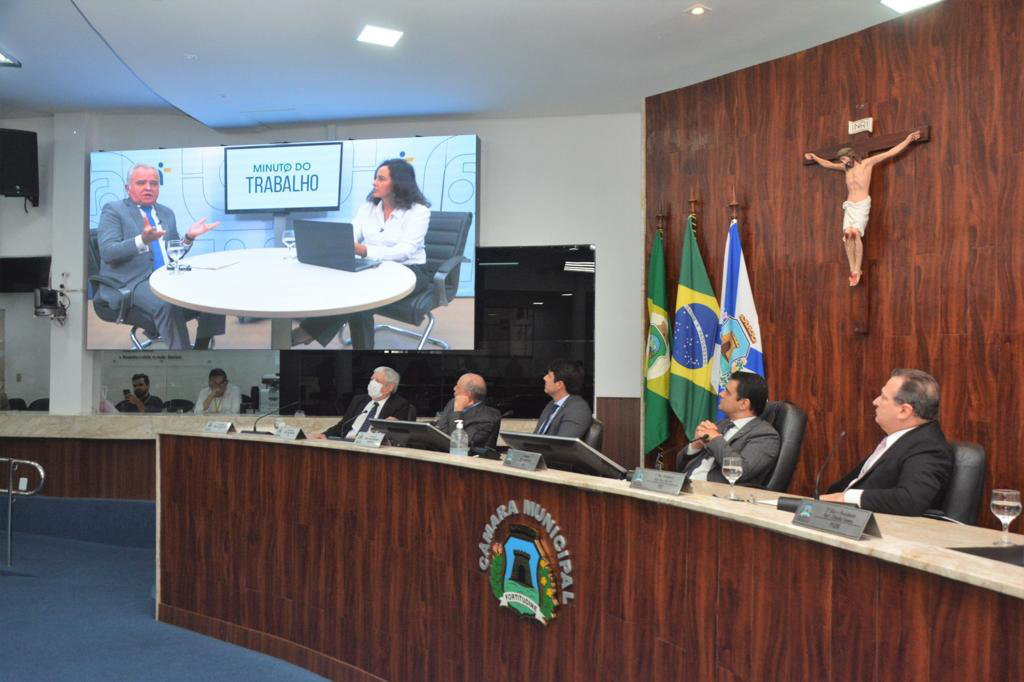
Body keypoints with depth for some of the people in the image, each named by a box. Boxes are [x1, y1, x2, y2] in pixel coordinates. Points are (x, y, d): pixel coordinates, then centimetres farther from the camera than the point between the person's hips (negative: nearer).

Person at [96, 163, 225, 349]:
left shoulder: (166, 213, 19)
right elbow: (107, 252, -12)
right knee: (168, 305, -35)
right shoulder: (113, 210, 2)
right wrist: (142, 240, -28)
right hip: (132, 282, -6)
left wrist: (189, 237, 1)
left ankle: (201, 348, -6)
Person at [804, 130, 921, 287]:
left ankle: (857, 270, -21)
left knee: (856, 233, -22)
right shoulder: (846, 167, 14)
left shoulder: (867, 162, 1)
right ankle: (853, 270, -14)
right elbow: (828, 164, 32)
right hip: (849, 206, 5)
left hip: (862, 205, -5)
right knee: (847, 235, -14)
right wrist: (815, 158, 31)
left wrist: (907, 140, -1)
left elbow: (890, 152, 1)